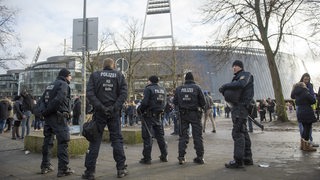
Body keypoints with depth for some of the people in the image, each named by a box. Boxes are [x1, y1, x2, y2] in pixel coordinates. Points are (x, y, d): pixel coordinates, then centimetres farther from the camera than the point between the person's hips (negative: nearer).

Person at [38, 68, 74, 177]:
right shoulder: (64, 85, -6)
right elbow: (58, 100, -21)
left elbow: (41, 101, 16)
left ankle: (45, 166, 25)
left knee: (48, 141, 16)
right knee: (63, 142, -6)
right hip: (58, 117, -9)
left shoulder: (50, 85, 20)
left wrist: (43, 111, 5)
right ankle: (63, 169, -6)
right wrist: (47, 111, -14)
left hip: (48, 117, 9)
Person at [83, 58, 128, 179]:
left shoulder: (95, 75, 5)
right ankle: (121, 169, 12)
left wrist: (100, 107, -11)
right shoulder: (119, 76, 7)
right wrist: (115, 107, -10)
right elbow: (124, 93, -6)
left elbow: (89, 93, -7)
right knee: (117, 139, 8)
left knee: (95, 141, 6)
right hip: (114, 113, 0)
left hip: (99, 113, 0)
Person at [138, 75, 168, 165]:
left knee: (147, 137, -1)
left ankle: (147, 158, 2)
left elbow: (145, 102, -18)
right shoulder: (163, 90, 11)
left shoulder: (148, 89, -9)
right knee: (160, 135, 15)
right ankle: (164, 156, 22)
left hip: (148, 115, -6)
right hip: (158, 115, 6)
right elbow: (164, 103, 11)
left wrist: (139, 110, -3)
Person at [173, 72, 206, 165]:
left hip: (183, 114, 2)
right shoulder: (197, 87, -5)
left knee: (183, 135, 8)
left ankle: (181, 157, 8)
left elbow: (175, 102, 5)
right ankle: (200, 157, 8)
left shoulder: (179, 88, 1)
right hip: (195, 113, -2)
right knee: (197, 135, 5)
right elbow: (203, 102, -5)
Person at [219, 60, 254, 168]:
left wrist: (226, 86, -16)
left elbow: (240, 84, -26)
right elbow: (232, 92, 16)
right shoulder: (237, 78, 23)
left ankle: (238, 161, -10)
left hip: (241, 107, -10)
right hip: (237, 107, 10)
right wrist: (225, 91, -4)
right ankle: (247, 158, 22)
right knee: (243, 132, 13)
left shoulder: (246, 75, -4)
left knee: (237, 133, -12)